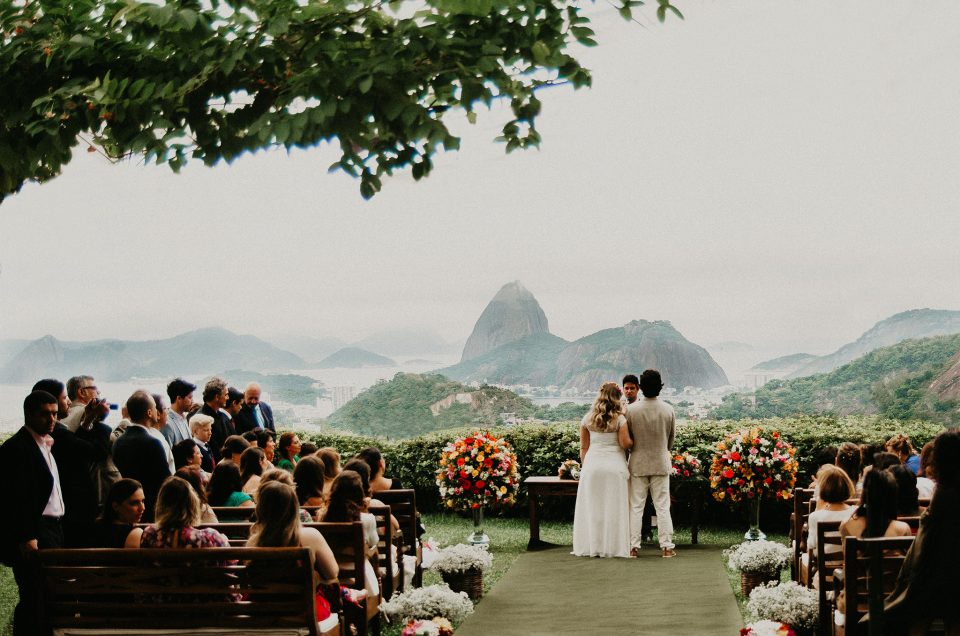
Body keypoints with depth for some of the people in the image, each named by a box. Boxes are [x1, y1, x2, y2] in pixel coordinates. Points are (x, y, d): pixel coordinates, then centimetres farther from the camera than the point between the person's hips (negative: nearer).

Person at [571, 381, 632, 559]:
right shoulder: (619, 419, -6)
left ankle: (590, 547, 11)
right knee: (614, 508, 5)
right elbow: (625, 443, -10)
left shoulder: (588, 419, 4)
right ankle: (613, 547, 7)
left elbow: (583, 447, 7)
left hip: (592, 464, 3)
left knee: (592, 507, 9)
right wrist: (630, 438, 10)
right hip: (615, 465, -3)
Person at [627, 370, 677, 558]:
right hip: (661, 463, 1)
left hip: (638, 464, -1)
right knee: (663, 507, 6)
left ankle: (633, 546, 5)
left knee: (636, 507, 5)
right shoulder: (668, 409, -5)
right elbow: (671, 439, 7)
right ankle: (667, 547, 5)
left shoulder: (631, 409, -10)